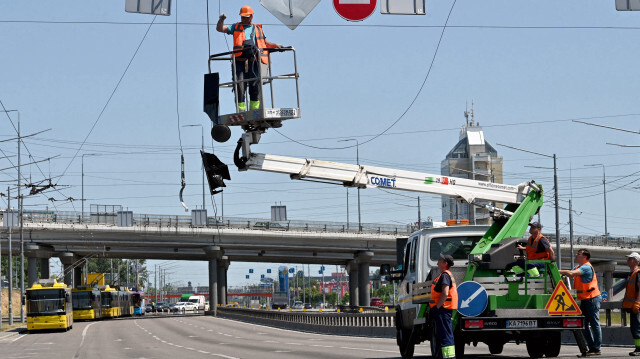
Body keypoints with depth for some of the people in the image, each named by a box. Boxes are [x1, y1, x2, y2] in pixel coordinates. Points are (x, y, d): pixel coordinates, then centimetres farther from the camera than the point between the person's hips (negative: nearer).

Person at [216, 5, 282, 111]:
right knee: (239, 85, -8)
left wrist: (276, 46, 13)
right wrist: (221, 20, -5)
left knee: (255, 85, -2)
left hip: (253, 62, 1)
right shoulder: (236, 27, 20)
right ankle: (241, 109, -4)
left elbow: (265, 43, 30)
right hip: (239, 61, -1)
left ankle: (255, 109, 6)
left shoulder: (258, 28, 25)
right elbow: (220, 29, 15)